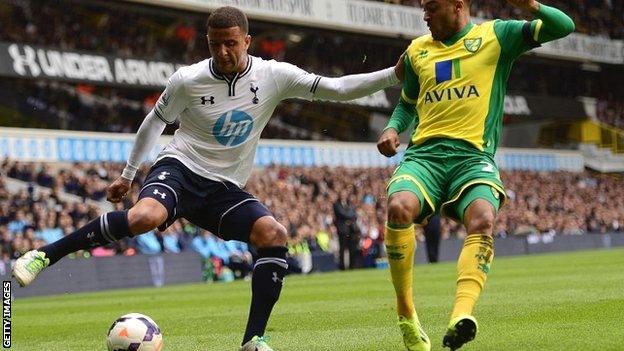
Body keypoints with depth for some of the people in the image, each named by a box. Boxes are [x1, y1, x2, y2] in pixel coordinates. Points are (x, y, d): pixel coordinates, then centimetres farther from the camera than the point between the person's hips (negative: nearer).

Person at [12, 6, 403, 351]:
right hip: (179, 169, -3)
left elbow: (337, 88, -6)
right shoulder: (187, 80, -9)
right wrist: (128, 174, 15)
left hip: (225, 188, 3)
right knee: (146, 216, -37)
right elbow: (155, 121, 8)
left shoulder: (274, 76, -6)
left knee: (275, 234, -23)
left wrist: (394, 75, -17)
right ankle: (45, 255, -25)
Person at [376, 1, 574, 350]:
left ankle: (462, 315, -50)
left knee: (483, 219, -33)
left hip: (473, 156, -2)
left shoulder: (495, 35, 11)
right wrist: (392, 129, 13)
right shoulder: (418, 50, 22)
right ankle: (406, 314, -17)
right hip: (424, 154, 2)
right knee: (399, 207, -29)